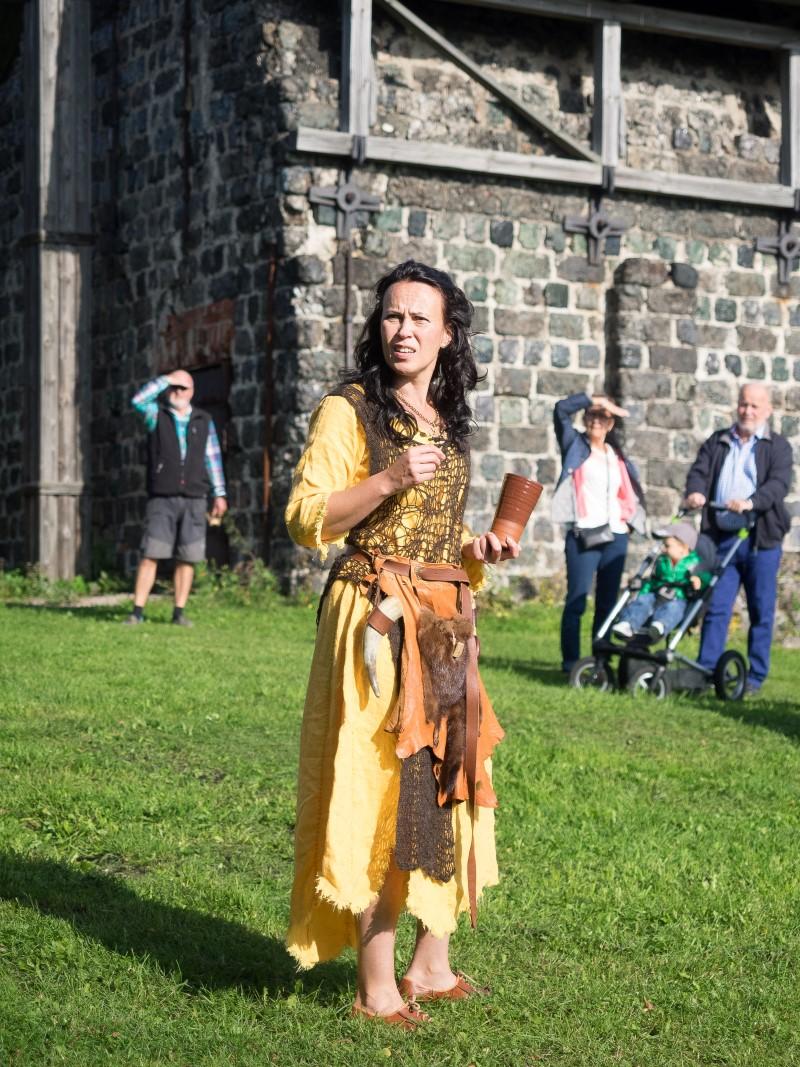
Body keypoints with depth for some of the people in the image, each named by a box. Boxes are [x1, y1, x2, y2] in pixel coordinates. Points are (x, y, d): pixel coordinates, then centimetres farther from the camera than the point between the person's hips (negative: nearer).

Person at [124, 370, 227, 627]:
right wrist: (167, 379, -9)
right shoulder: (156, 414, 6)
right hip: (162, 499, -2)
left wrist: (220, 494, 7)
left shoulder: (204, 421, 11)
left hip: (194, 500, 2)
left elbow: (213, 458, 12)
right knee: (150, 555, -8)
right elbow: (138, 400, -15)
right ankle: (137, 612, -8)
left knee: (187, 558, 0)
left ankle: (179, 613, 6)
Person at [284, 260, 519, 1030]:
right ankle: (375, 987, 0)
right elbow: (306, 519, -11)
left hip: (446, 619, 7)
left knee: (446, 780, 10)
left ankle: (432, 964, 21)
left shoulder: (448, 422, 16)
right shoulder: (348, 410, -5)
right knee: (378, 788, -7)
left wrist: (476, 550, 7)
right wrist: (388, 480, -22)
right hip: (376, 616, -7)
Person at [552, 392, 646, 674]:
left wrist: (629, 520, 9)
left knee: (608, 602, 6)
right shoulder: (574, 446, 6)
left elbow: (628, 493, 24)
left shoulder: (617, 456, 17)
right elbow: (562, 409, -7)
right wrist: (595, 400, -7)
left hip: (615, 536, 5)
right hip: (583, 535, -5)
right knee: (577, 600, -7)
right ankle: (570, 661, -5)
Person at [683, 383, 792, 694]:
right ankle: (705, 671, 1)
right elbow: (698, 471, 4)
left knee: (761, 611, 2)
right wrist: (696, 492, -19)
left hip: (760, 539, -2)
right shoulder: (717, 443, 16)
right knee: (716, 607, 0)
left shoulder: (777, 446, 4)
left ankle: (756, 677, 9)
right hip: (721, 537, 2)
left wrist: (751, 502, -30)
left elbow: (779, 483, -11)